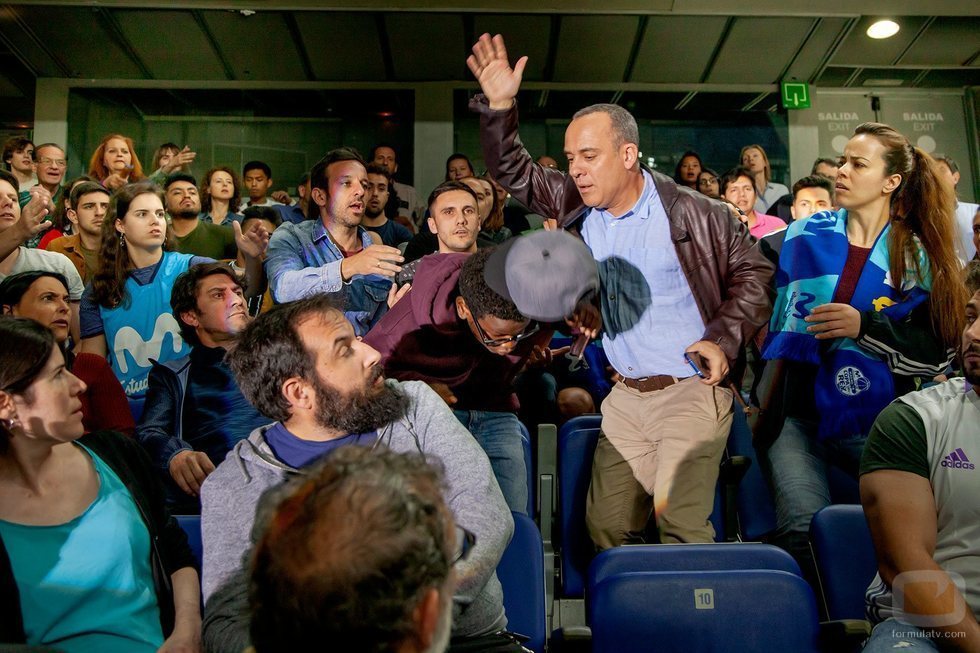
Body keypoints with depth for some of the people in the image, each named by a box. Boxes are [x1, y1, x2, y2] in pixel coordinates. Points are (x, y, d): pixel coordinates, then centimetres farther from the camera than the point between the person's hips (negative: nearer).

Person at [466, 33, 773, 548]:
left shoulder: (694, 214, -8)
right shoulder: (577, 205, 6)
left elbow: (753, 272, 1)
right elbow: (515, 173, 10)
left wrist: (723, 338, -12)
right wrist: (499, 107, -5)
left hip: (690, 391, -5)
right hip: (625, 396, 5)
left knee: (681, 525, -14)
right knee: (606, 524, 6)